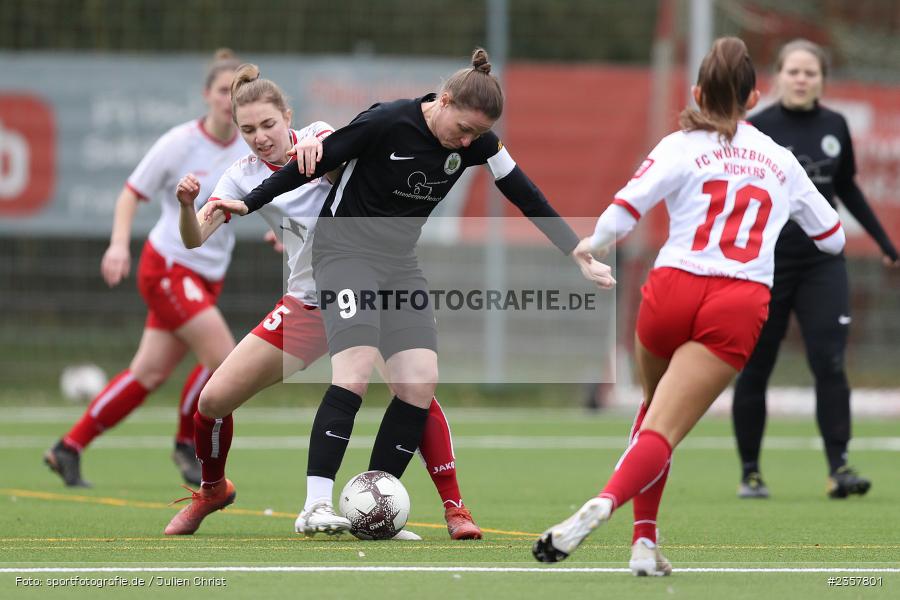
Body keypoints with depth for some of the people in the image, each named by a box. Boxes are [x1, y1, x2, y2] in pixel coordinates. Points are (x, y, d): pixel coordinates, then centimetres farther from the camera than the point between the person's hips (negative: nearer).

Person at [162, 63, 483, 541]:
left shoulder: (316, 136, -5)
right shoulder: (243, 176, 0)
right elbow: (196, 240, -9)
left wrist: (322, 149, -51)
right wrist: (187, 205, -30)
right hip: (307, 302, 3)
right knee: (213, 398, -3)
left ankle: (454, 507, -10)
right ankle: (212, 491, 26)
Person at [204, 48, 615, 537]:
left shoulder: (475, 141, -3)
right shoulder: (386, 123, -20)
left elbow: (528, 198, 2)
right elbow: (316, 162, -12)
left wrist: (581, 258, 1)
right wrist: (248, 204, -10)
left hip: (399, 260, 6)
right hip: (346, 248, -6)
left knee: (421, 382, -8)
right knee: (357, 371, -23)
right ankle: (316, 505, -22)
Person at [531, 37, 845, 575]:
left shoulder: (682, 146, 7)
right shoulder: (782, 161, 17)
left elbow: (624, 212, -6)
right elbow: (833, 238, 28)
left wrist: (595, 245, 15)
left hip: (674, 288, 0)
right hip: (741, 306, 0)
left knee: (654, 408, 26)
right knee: (664, 430, -10)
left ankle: (645, 539, 18)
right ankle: (604, 504, -39)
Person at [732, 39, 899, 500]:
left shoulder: (834, 127, 4)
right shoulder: (757, 129, -7)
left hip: (822, 263, 2)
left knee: (830, 364, -11)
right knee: (754, 370, 5)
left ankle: (838, 467, -11)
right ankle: (750, 471, 17)